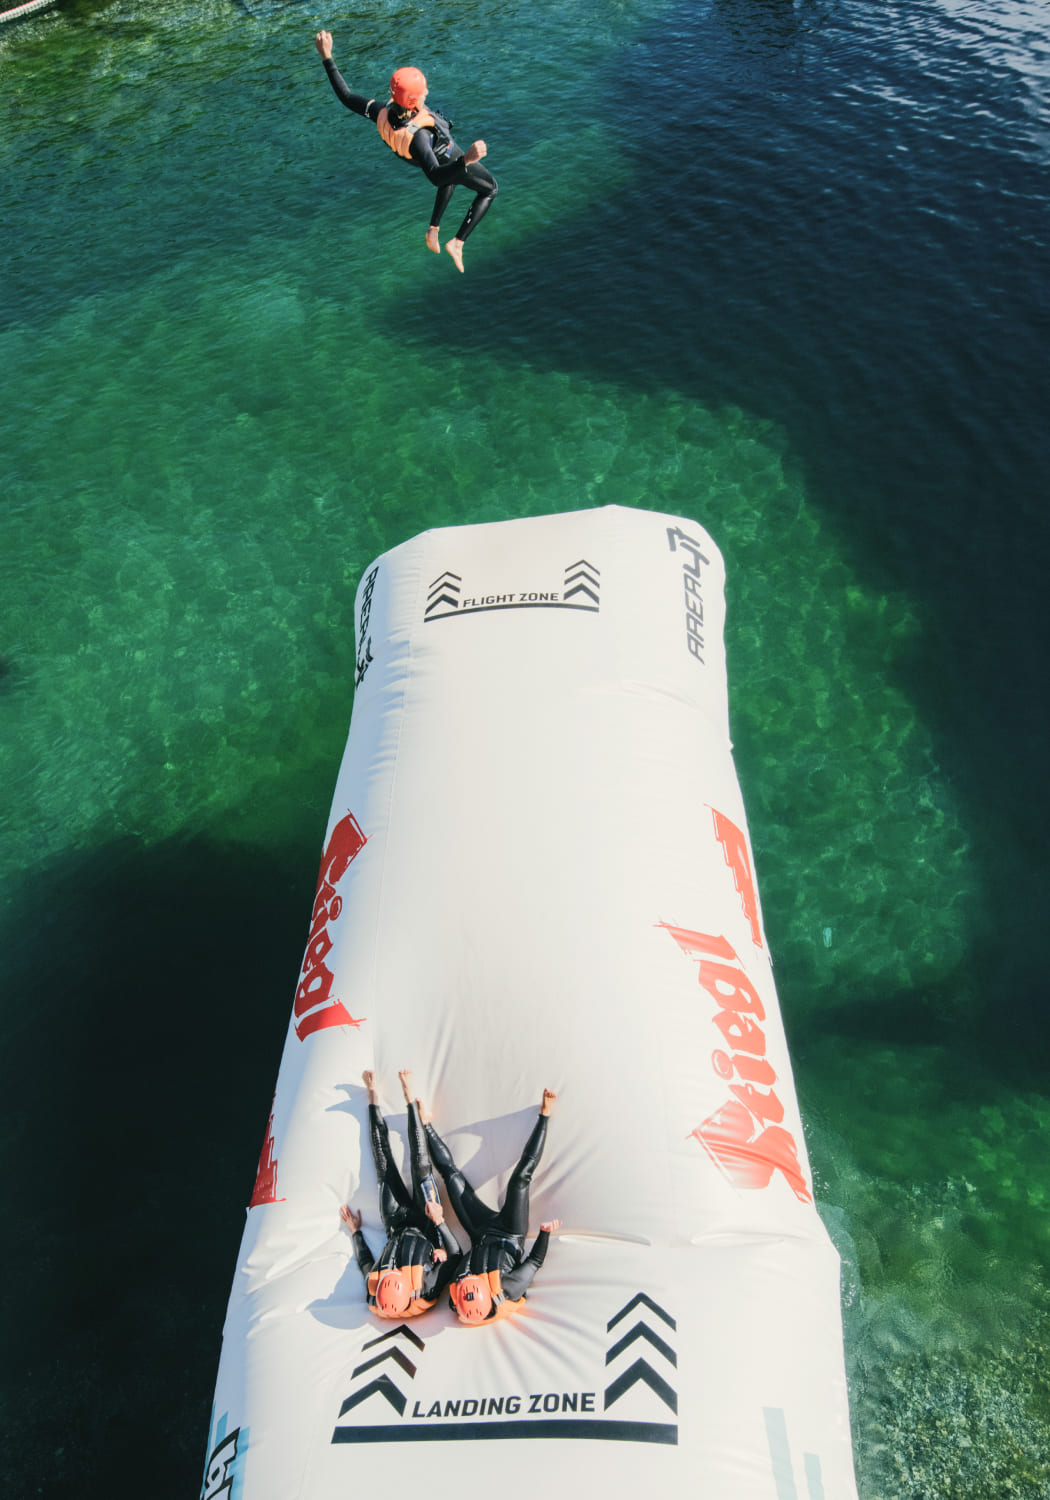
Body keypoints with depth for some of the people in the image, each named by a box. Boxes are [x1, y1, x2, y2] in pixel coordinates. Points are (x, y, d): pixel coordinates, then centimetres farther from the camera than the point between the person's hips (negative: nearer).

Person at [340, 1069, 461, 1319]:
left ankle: (374, 1099, 18)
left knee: (385, 1170, 0)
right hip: (427, 1229, -1)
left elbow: (366, 1264, -9)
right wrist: (439, 1222, -26)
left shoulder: (376, 1300, -31)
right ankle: (409, 1098, 5)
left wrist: (355, 1231, 0)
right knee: (420, 1166, -11)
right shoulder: (428, 1289, -39)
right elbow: (456, 1255, -24)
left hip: (396, 1229, 1)